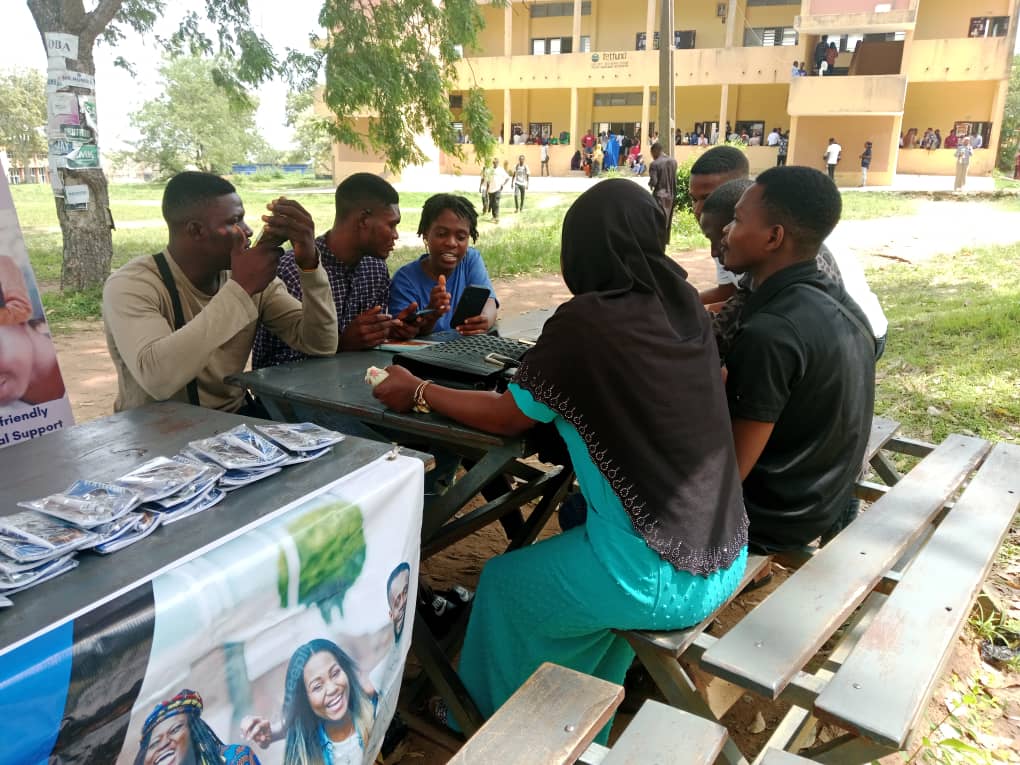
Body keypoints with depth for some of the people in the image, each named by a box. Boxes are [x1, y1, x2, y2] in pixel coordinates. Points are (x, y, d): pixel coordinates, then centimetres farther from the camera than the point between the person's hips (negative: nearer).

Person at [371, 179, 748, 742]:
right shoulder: (684, 305, 1)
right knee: (578, 530, 32)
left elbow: (506, 417, -8)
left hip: (660, 577, -7)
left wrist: (417, 392, 4)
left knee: (501, 581, 17)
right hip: (724, 557, 7)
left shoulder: (585, 321, -18)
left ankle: (487, 720, 43)